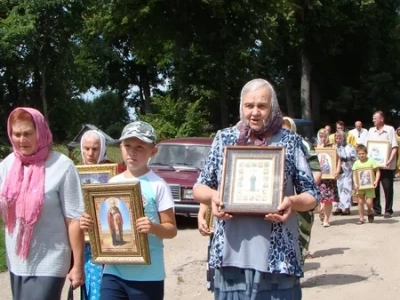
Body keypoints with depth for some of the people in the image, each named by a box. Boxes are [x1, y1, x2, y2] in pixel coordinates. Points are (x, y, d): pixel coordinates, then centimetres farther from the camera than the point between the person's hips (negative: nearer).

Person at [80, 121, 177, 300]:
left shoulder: (157, 185, -7)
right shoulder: (112, 183, 7)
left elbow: (171, 229, -5)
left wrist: (153, 228, -25)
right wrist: (90, 224, -5)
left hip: (147, 275, -4)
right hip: (113, 273, 4)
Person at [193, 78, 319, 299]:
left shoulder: (290, 141, 4)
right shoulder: (224, 138, 9)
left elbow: (312, 196, 6)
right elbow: (199, 188, 14)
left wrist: (292, 201, -15)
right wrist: (212, 196, -9)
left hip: (277, 256, -1)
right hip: (231, 254, 2)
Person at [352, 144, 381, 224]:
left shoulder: (371, 161, -6)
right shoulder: (356, 163, 2)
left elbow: (377, 172, -4)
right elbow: (354, 175, 2)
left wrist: (376, 181, -16)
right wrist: (355, 184, -12)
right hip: (360, 186, 3)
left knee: (369, 202, -8)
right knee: (360, 202, 5)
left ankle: (370, 212, 24)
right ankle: (361, 218, 14)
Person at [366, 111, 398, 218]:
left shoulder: (390, 129, -3)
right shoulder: (371, 130, 13)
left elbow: (394, 146, -8)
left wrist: (390, 160, -19)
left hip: (386, 165, -5)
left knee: (388, 188, 0)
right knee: (374, 187, 7)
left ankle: (388, 210, 7)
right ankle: (376, 209, 17)